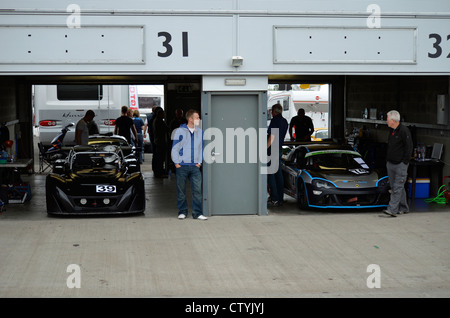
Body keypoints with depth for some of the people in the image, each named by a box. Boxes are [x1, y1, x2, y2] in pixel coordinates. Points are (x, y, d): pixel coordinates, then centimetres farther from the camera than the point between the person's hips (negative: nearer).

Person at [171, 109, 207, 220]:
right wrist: (176, 162, -5)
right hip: (182, 166, -2)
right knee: (181, 190, 5)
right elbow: (175, 148, 2)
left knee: (197, 190, -4)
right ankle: (182, 212, 15)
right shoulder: (180, 131, 0)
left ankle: (197, 213, 0)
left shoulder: (200, 132, 11)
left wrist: (199, 162, 7)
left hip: (195, 166, 3)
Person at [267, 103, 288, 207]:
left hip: (272, 150, -9)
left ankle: (274, 199, -7)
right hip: (279, 149, 9)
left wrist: (265, 149, -15)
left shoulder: (274, 120, -14)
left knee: (270, 175, -6)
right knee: (278, 174, 12)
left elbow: (272, 137, -19)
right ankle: (280, 199, 15)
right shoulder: (284, 121, 13)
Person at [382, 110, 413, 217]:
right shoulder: (391, 130, 12)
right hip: (390, 164, 9)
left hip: (400, 164, -9)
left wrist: (404, 162, -13)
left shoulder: (404, 131, -14)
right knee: (394, 187, 12)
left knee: (397, 188, -10)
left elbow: (409, 147, -13)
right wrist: (387, 160, 16)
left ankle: (392, 209, -15)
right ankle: (403, 208, 22)